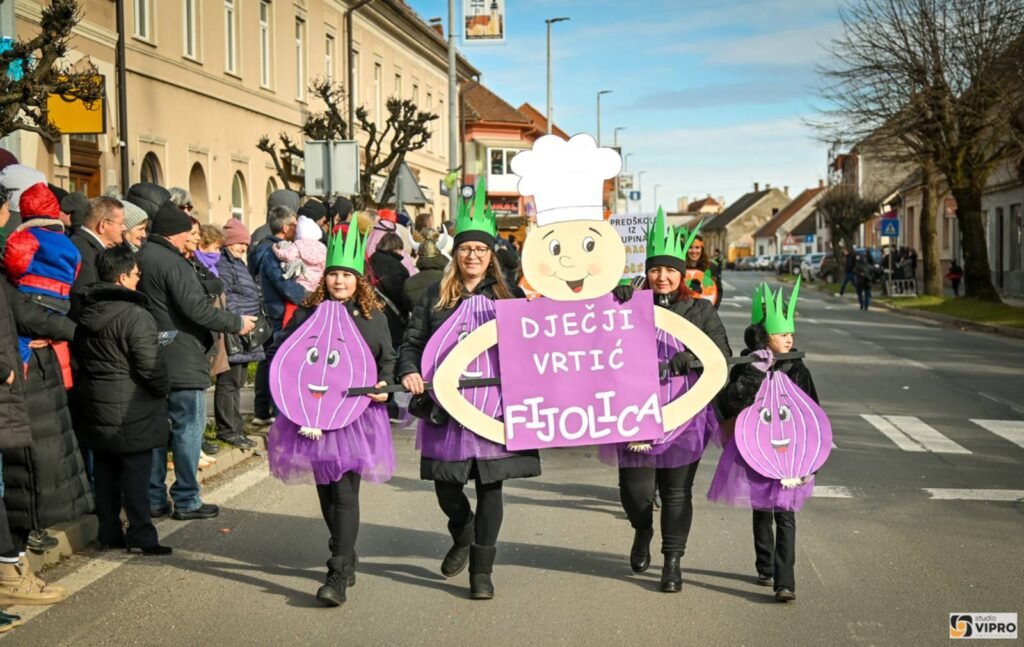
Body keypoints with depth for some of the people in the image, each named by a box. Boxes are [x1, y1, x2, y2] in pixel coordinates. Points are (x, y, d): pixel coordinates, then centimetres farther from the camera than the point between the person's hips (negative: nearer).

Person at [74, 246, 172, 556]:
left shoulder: (87, 314, 8)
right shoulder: (135, 315, -18)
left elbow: (81, 356, 17)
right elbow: (151, 365, -19)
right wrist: (163, 388, -2)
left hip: (96, 408, 8)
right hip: (132, 412, -8)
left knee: (105, 472, 13)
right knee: (136, 473, -1)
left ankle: (109, 532, 20)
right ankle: (141, 536, 2)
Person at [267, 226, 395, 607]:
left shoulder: (372, 316, 4)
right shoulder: (307, 314, 6)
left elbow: (387, 359, 9)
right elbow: (284, 357, 11)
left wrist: (383, 386, -9)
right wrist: (293, 396, -4)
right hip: (313, 415, 3)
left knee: (345, 493, -10)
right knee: (325, 491, 12)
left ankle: (338, 576, -11)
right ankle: (346, 557, 31)